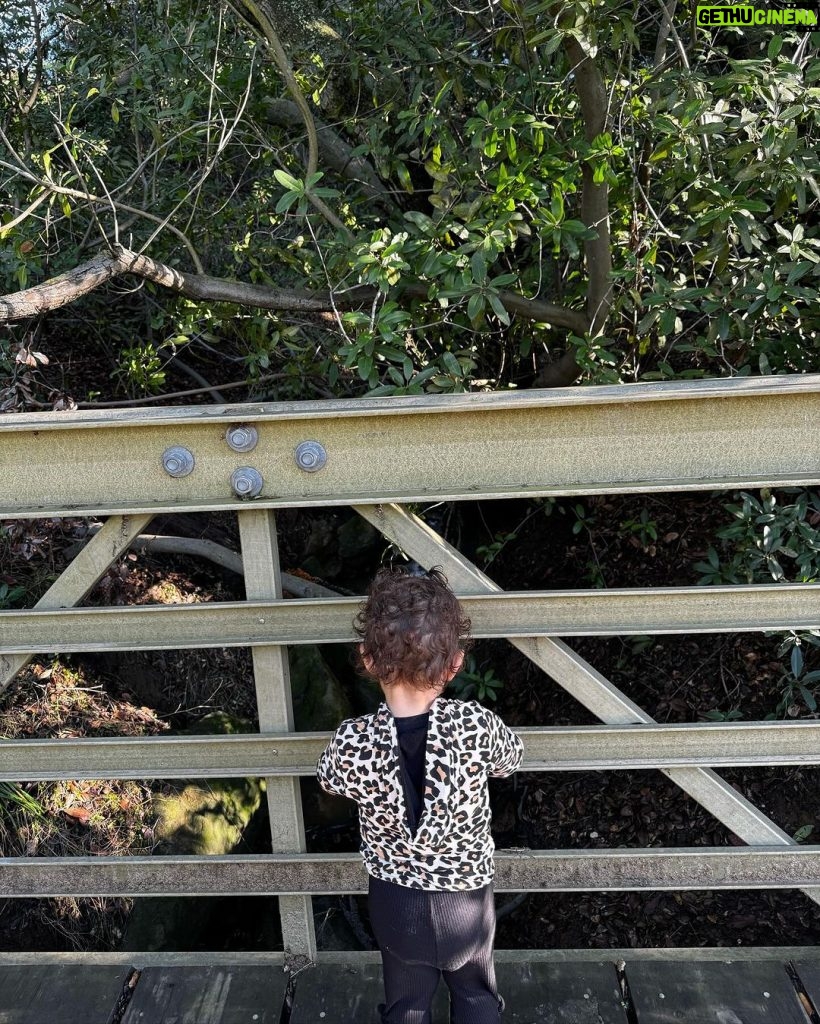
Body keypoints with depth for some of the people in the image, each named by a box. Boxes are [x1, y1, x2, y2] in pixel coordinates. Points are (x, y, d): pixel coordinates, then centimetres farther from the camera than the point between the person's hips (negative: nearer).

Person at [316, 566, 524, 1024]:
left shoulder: (353, 742, -28)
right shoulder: (475, 724, -29)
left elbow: (330, 777, -3)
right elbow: (511, 758, -5)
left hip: (395, 899, 0)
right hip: (467, 894, 0)